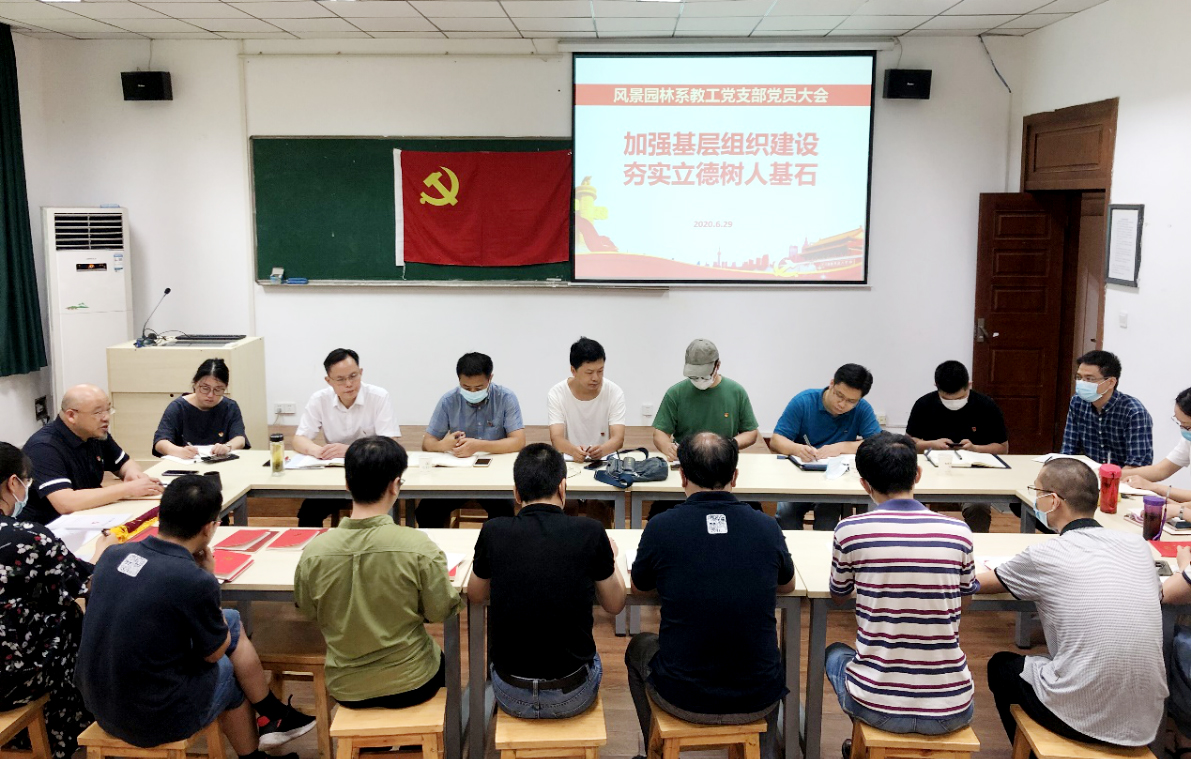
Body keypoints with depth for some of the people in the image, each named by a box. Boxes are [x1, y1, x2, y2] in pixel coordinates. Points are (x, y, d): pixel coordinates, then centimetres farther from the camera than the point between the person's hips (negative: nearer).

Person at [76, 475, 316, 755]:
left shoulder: (112, 554, -7)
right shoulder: (195, 581, -26)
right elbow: (215, 652, -8)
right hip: (153, 720, -6)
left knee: (232, 621, 17)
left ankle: (274, 717, 30)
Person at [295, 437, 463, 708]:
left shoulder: (313, 552, -17)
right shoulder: (418, 547, -25)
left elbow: (307, 610, 0)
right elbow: (441, 612, -12)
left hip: (344, 689, 3)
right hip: (411, 685, -2)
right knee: (445, 660, 32)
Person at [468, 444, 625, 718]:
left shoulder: (494, 531, -11)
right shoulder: (590, 533, -14)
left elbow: (475, 595, 9)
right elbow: (614, 604, 2)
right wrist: (609, 559, 19)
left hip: (512, 697, 1)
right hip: (572, 697, -1)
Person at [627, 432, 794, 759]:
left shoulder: (661, 527, -12)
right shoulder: (767, 527, -6)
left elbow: (638, 586, 8)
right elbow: (787, 585, 15)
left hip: (682, 700, -1)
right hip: (758, 701, 2)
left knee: (638, 648, 31)